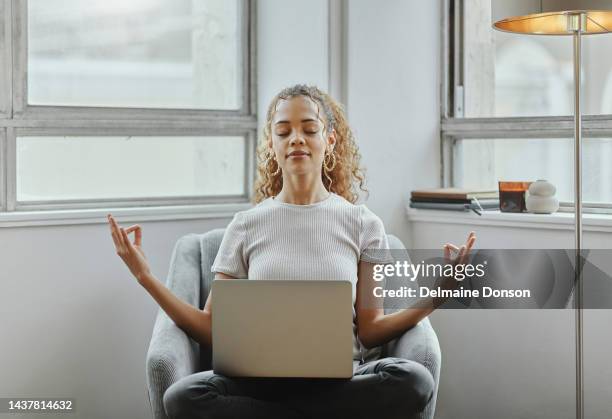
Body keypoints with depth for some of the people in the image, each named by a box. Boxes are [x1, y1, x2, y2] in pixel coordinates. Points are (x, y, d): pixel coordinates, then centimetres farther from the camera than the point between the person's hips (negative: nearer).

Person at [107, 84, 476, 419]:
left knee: (413, 380, -33)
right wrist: (147, 277, -4)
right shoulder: (247, 226, 11)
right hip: (262, 378, 0)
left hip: (342, 377, 0)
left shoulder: (362, 224, 10)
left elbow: (369, 330, 5)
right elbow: (213, 330, 6)